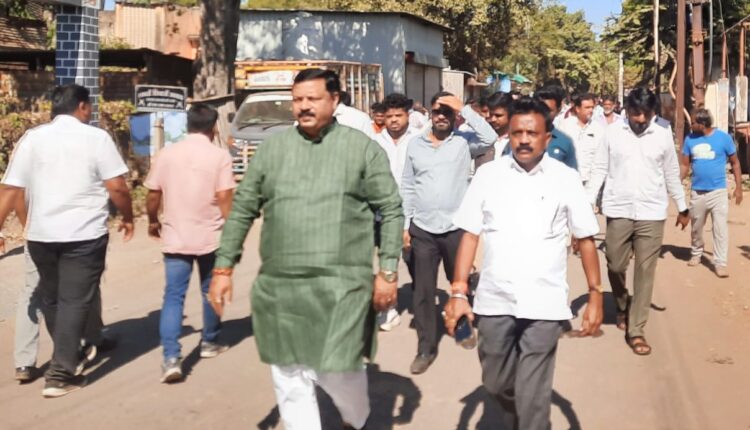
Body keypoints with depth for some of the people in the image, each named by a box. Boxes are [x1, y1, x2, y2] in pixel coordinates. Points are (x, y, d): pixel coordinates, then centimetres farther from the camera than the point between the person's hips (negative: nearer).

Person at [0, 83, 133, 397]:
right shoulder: (96, 137, -4)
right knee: (74, 302, 2)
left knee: (50, 298, 20)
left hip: (40, 234, 4)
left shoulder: (32, 138, 4)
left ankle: (67, 357, 36)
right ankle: (61, 374, -1)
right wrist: (127, 218, 8)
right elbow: (116, 187, -8)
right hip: (84, 234, -4)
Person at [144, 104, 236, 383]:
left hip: (175, 238, 1)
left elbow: (153, 195, 4)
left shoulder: (167, 154, 1)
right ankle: (210, 343, 32)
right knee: (211, 292, 17)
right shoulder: (220, 156, -7)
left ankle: (171, 357, -10)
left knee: (174, 296, 2)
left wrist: (153, 222, 21)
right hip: (210, 237, -1)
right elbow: (224, 198, -13)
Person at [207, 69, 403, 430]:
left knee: (337, 371, -2)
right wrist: (223, 268, 7)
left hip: (341, 285, -3)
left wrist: (388, 272, -3)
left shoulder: (363, 147, 1)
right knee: (289, 381, 8)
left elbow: (391, 211, 2)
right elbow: (242, 209, 11)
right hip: (278, 287, 3)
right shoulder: (272, 147, 8)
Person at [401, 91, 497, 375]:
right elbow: (407, 187, 8)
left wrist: (463, 109, -18)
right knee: (423, 290, 3)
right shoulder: (415, 144, 5)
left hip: (456, 227, -1)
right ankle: (426, 348, 13)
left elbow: (490, 138, -21)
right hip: (422, 229, 1)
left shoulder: (464, 141, -1)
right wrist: (405, 223, 5)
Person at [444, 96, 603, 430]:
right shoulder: (488, 175, 2)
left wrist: (595, 294, -1)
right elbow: (470, 235, 2)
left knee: (532, 396, 1)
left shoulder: (565, 179, 0)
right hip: (494, 300, 2)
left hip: (544, 303, -2)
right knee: (496, 384, 17)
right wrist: (458, 292, -4)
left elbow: (585, 239, 4)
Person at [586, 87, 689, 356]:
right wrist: (587, 202, -5)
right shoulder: (613, 133, -1)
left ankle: (636, 330, 7)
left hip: (652, 213, 0)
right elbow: (599, 170, 2)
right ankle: (622, 307, 37)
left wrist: (682, 207, 15)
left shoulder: (663, 135, 1)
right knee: (615, 266, 7)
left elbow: (672, 175, 10)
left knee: (645, 271, 0)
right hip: (618, 211, 0)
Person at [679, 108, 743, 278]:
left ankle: (720, 263, -3)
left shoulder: (723, 138, -7)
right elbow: (685, 165, 5)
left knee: (720, 227, -6)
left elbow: (735, 163, 1)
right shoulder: (690, 139, 0)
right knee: (696, 227, 15)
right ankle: (696, 254, 35)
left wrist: (738, 187, -2)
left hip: (718, 191, -3)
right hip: (697, 192, 3)